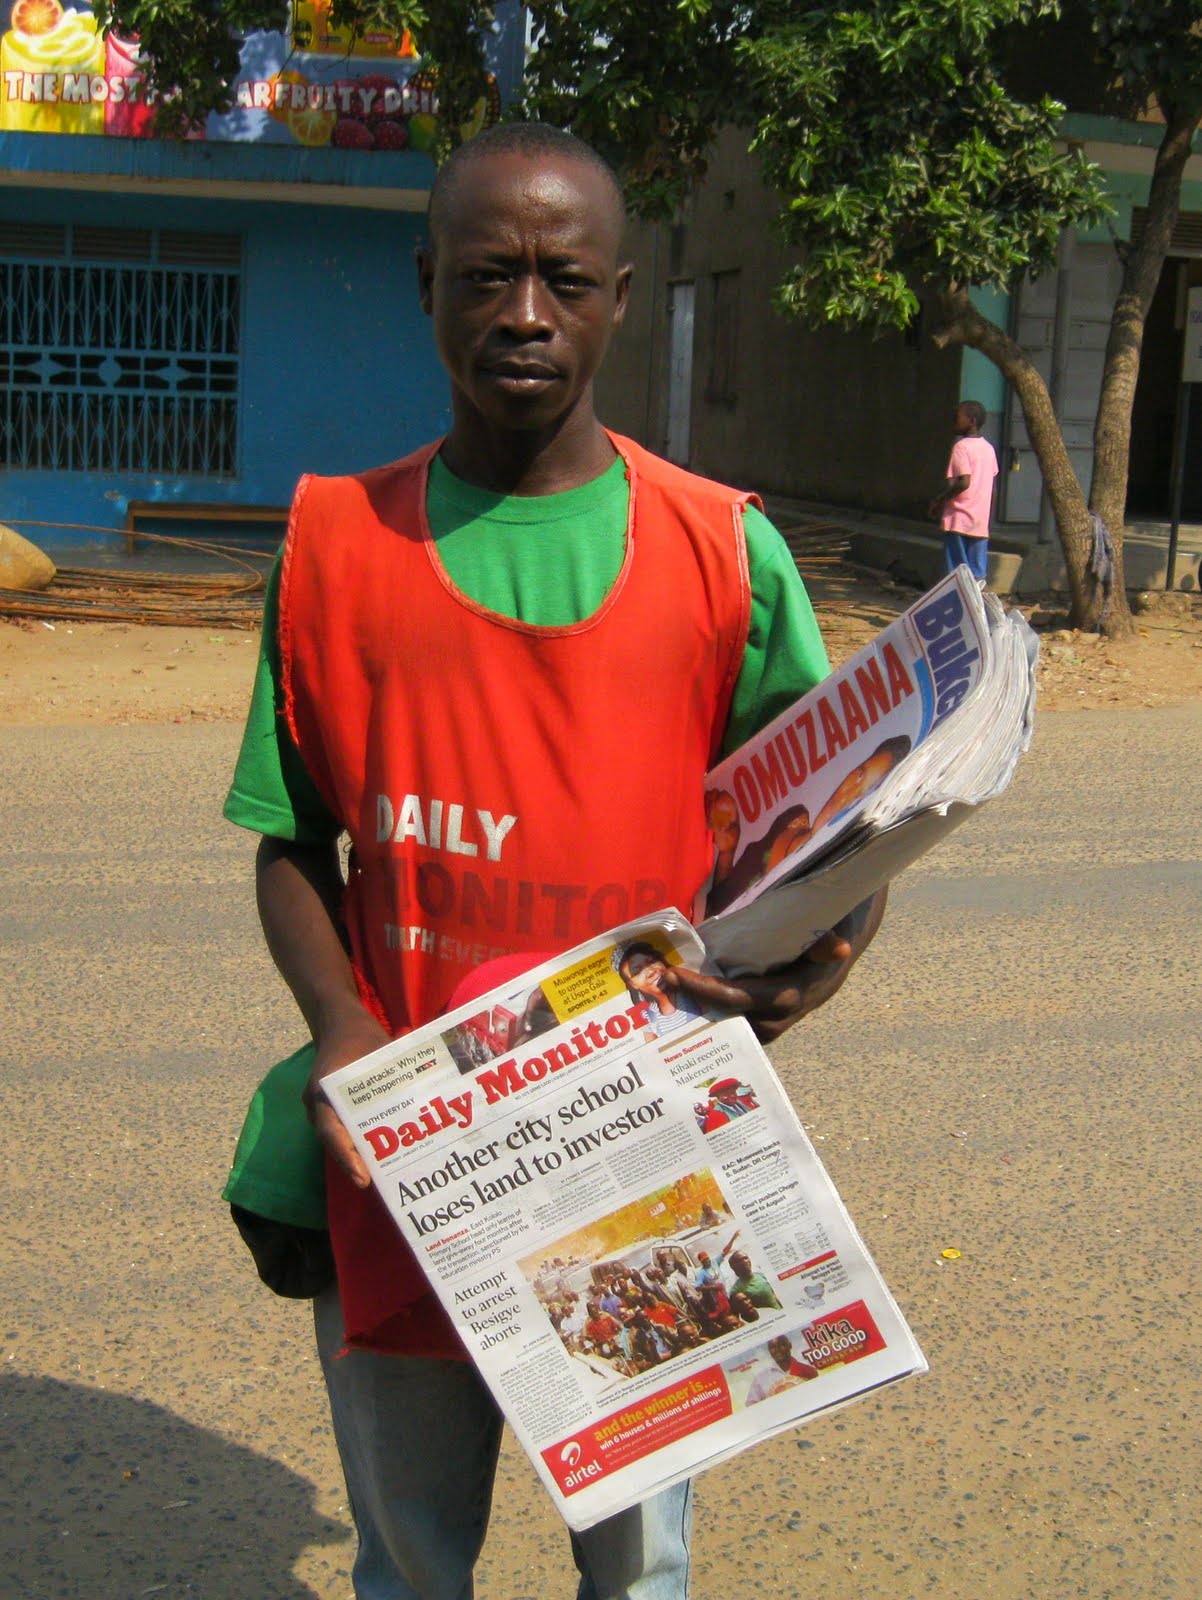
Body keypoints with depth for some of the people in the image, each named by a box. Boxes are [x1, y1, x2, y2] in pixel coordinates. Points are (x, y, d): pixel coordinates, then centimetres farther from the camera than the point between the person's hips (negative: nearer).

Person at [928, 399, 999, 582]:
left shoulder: (961, 447, -10)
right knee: (977, 575, 5)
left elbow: (963, 482, -20)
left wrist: (938, 500, -10)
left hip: (959, 519, -7)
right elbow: (991, 488, 16)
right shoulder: (989, 448, 13)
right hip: (981, 521, 7)